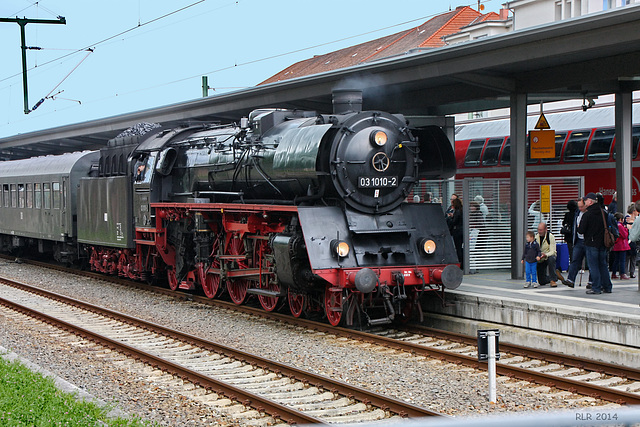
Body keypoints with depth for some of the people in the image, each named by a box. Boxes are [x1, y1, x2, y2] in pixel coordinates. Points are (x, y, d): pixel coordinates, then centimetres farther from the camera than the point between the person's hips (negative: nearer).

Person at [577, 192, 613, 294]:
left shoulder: (587, 214, -15)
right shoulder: (603, 212, 5)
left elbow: (581, 230, -14)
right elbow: (607, 226, 13)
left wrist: (578, 228, 6)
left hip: (591, 244, -6)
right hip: (602, 243, 6)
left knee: (593, 266, -1)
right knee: (603, 265, 14)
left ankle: (596, 288, -1)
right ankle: (607, 287, 18)